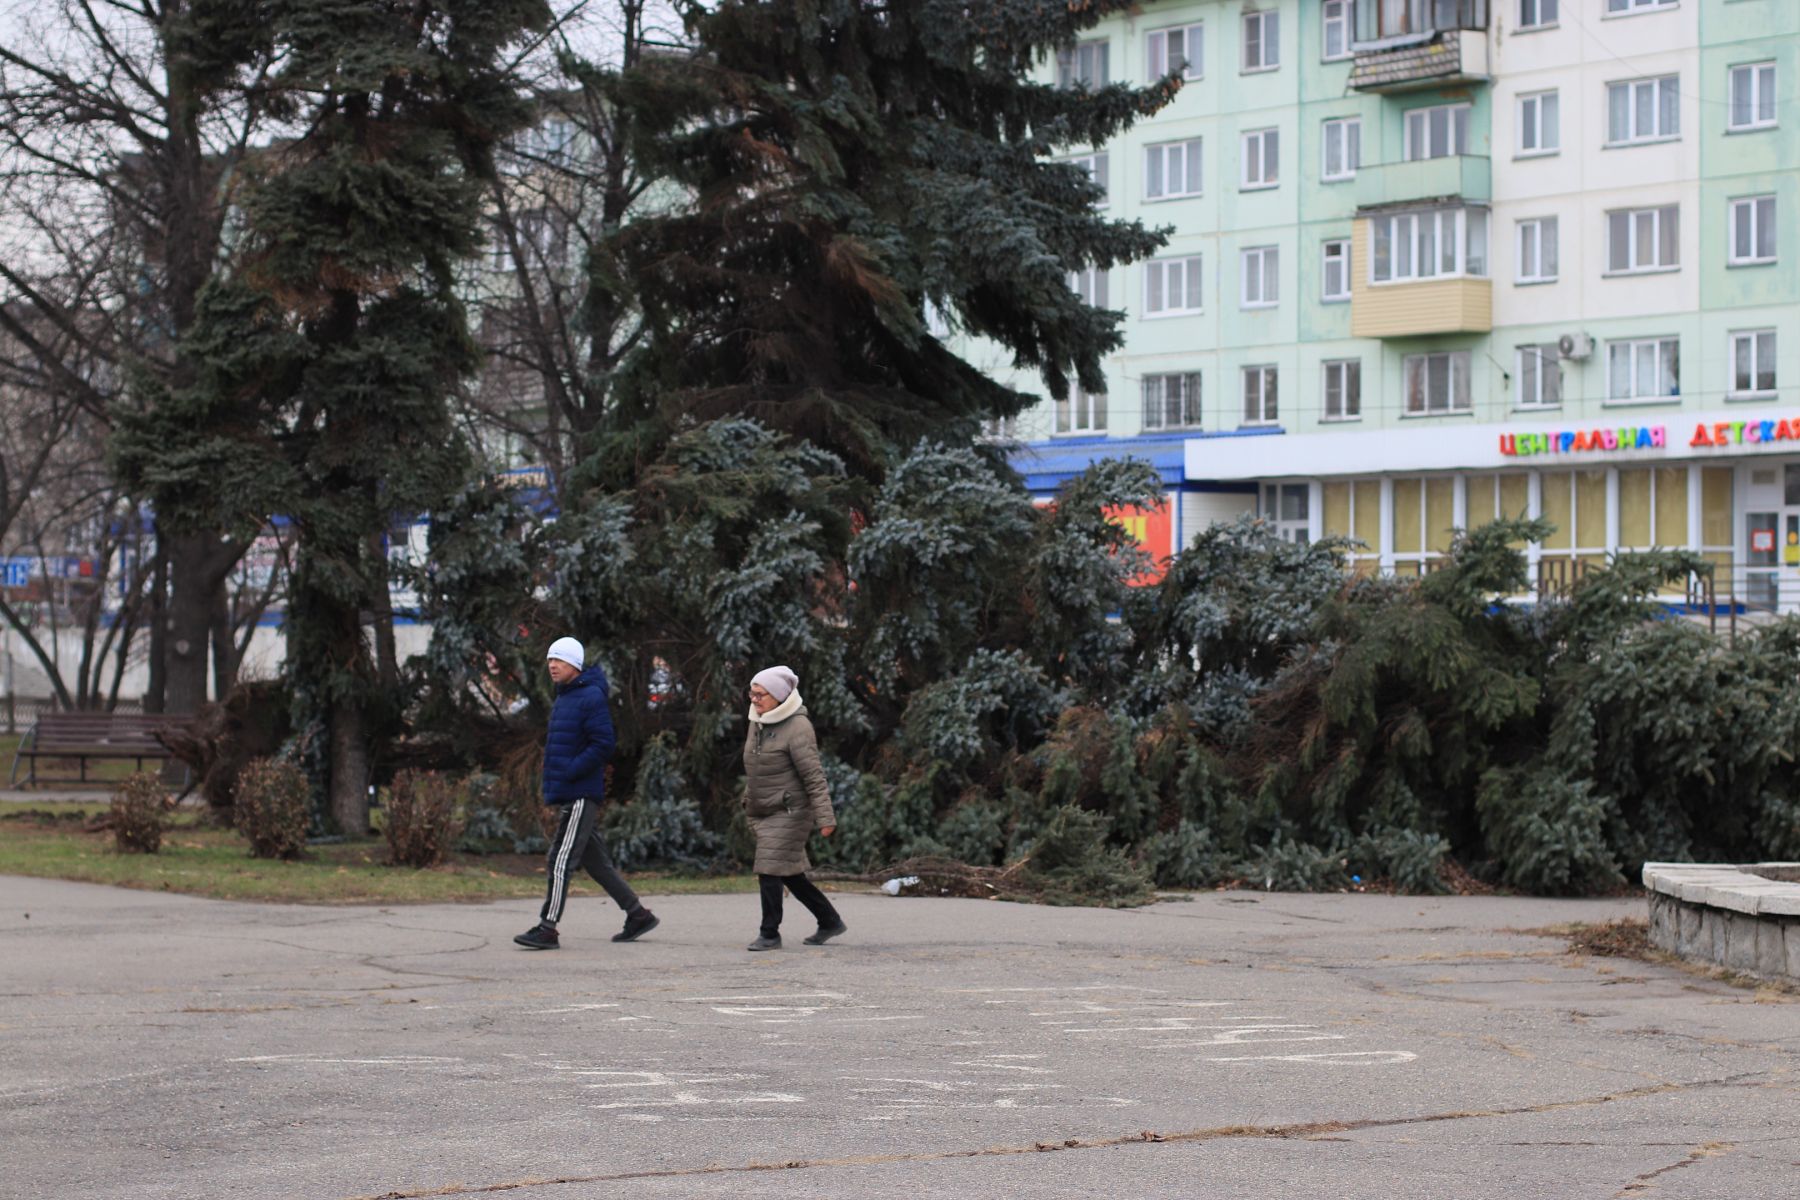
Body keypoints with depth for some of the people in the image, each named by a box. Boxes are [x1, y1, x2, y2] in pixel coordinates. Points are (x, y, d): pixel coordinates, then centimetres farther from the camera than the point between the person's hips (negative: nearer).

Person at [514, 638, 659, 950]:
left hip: (581, 795, -10)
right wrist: (552, 780, 14)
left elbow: (603, 745, -19)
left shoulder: (591, 697, -12)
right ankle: (638, 915, 21)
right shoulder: (562, 699, 18)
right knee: (594, 860, 13)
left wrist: (568, 772, -21)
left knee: (561, 860, -12)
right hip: (567, 795, 10)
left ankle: (547, 929, -13)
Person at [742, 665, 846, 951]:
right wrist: (748, 800, 21)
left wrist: (825, 817, -22)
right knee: (790, 875, 13)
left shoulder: (797, 727, -15)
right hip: (762, 814, 8)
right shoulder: (757, 723, 10)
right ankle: (830, 922, 25)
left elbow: (814, 776, -19)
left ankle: (769, 934, -3)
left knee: (770, 871, -12)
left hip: (790, 812, -8)